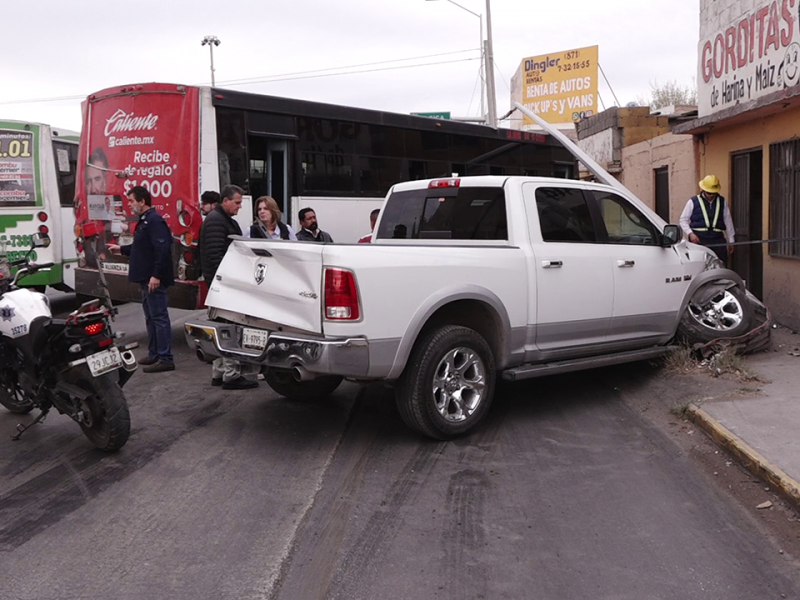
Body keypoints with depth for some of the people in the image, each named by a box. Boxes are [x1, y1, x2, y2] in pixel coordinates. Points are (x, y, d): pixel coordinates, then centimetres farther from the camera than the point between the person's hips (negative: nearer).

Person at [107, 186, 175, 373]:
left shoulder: (154, 221, -15)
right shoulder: (144, 221, 17)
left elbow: (162, 249, -24)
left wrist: (156, 275, -27)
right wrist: (121, 249, 25)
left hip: (154, 280, -11)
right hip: (146, 279, 11)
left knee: (159, 317, -9)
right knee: (150, 317, 16)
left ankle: (165, 359, -6)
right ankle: (154, 354, 25)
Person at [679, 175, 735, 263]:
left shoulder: (722, 202, 15)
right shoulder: (693, 202, 6)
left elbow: (728, 221, 18)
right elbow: (683, 220, 7)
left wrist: (731, 241, 16)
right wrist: (690, 233, -9)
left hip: (718, 239, 3)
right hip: (698, 239, -3)